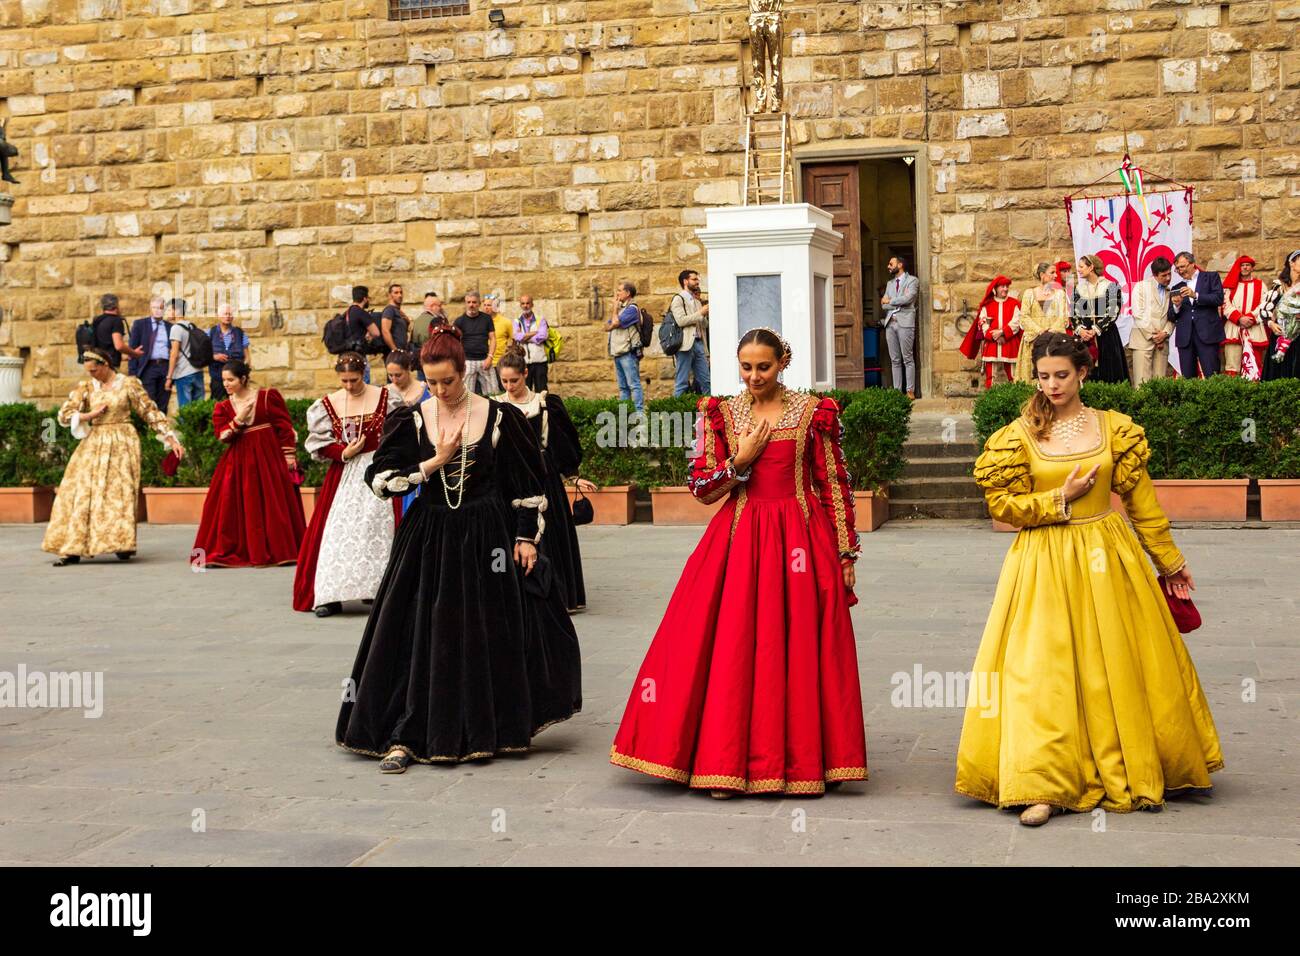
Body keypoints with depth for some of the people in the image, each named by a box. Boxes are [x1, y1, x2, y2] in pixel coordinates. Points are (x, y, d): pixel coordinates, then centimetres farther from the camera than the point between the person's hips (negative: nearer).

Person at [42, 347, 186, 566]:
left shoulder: (129, 384, -3)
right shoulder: (86, 387, 6)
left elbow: (151, 412, -1)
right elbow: (64, 415, 3)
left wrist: (171, 439, -4)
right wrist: (92, 414, -8)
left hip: (121, 444, -3)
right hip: (93, 444, 3)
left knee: (119, 491, -8)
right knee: (81, 493, -3)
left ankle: (121, 544, -1)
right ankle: (74, 549, -1)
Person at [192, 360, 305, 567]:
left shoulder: (268, 397, -2)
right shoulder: (222, 407, 8)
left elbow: (285, 427, -3)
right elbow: (222, 435, -4)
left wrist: (289, 455, -8)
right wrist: (238, 420, -16)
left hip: (269, 457, -3)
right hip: (239, 461, 3)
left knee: (275, 505, 0)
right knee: (228, 505, -4)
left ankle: (283, 551, 10)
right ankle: (221, 553, 1)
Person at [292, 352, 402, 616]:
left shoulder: (386, 398, -1)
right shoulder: (327, 405, 3)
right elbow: (320, 443, 2)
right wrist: (344, 453, -13)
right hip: (343, 476, 2)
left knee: (377, 528, -5)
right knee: (338, 529, -4)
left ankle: (377, 588, 3)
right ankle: (330, 595, -1)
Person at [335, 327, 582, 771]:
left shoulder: (499, 417, -4)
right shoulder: (411, 420, 0)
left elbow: (527, 484, 1)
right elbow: (379, 479, -6)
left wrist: (526, 536, -3)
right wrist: (435, 462, -12)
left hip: (486, 538, -1)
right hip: (429, 539, 1)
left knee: (491, 637, 5)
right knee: (420, 637, 0)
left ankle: (492, 730, 21)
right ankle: (405, 737, 4)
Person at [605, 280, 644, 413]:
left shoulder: (632, 308, -8)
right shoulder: (620, 308, 19)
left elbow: (615, 322, -15)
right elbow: (607, 326, 19)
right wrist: (612, 324, -3)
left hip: (628, 353, -9)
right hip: (617, 352, 9)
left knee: (634, 384, -11)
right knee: (623, 387, 10)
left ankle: (640, 411, -14)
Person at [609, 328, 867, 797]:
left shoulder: (814, 412, 2)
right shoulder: (721, 415, 6)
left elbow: (835, 485, 2)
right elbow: (700, 487, 6)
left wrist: (845, 555, 0)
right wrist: (739, 461, -9)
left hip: (801, 541, -1)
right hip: (738, 539, 1)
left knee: (798, 649, 0)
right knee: (732, 648, -2)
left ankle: (801, 759, 13)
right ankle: (728, 760, 6)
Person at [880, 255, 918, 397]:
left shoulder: (912, 280, 3)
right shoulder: (890, 283, 21)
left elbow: (908, 298, -13)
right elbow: (884, 304, 10)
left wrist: (890, 301, -2)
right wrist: (899, 303, -6)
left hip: (905, 323, -6)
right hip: (890, 323, 6)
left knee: (908, 359, -5)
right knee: (895, 360, 5)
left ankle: (910, 391, -5)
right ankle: (897, 391, 6)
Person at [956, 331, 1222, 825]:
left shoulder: (1114, 428, 2)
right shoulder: (1020, 435, -2)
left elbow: (1141, 500, 8)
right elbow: (1002, 504, -4)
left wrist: (1170, 562, 12)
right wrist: (1061, 499, -13)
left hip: (1106, 559, 2)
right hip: (1044, 565, -2)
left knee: (1117, 668, 8)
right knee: (1043, 669, -7)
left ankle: (1133, 773, 24)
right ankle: (1044, 786, -7)